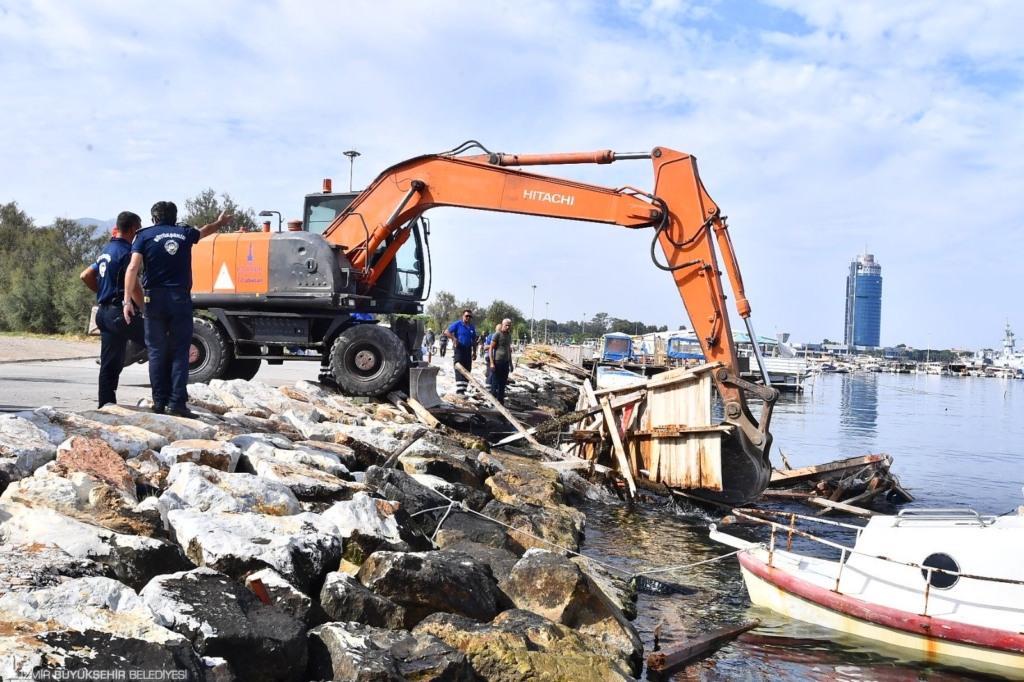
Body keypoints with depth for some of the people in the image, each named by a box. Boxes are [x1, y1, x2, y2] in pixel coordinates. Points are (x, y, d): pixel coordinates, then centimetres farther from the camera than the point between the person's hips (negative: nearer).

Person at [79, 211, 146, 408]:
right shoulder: (126, 252, -12)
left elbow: (85, 276, 23)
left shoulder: (106, 251, 17)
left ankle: (106, 406, 10)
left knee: (109, 364, 9)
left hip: (104, 312, 9)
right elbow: (133, 286, -21)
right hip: (120, 313, -9)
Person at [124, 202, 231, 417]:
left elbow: (133, 268, -6)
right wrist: (220, 223, 58)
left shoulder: (145, 235, 6)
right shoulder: (185, 233, 13)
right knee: (179, 351, 1)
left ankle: (160, 401, 7)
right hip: (180, 297, 0)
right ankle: (177, 402, -7)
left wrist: (127, 300, -8)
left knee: (157, 351, 7)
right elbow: (204, 231, 36)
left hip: (155, 297, 0)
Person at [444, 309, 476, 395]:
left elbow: (474, 340, 20)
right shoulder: (457, 324, -5)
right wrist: (454, 339, -20)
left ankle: (463, 390, 14)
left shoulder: (472, 327, 13)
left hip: (468, 349, 7)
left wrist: (474, 352, 15)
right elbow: (446, 332, -9)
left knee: (467, 371, 6)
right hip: (458, 348, -7)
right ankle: (459, 390, -17)